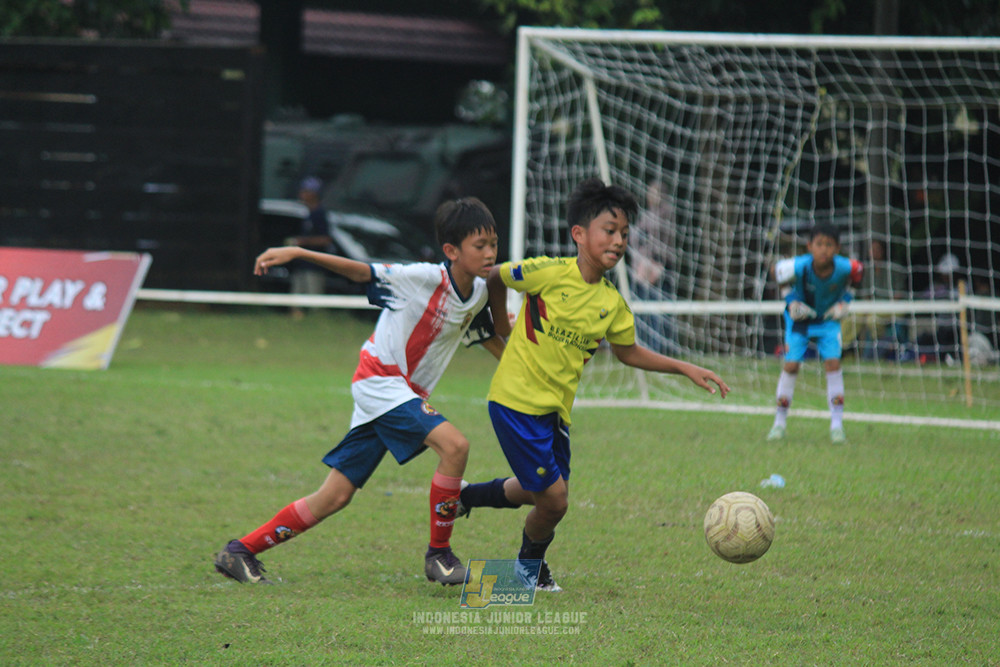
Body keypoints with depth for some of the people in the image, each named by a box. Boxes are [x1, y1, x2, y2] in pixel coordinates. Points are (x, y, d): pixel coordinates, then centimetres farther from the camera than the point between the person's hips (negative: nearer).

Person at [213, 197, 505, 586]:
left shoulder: (478, 293, 5)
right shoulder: (423, 279, -18)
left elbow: (490, 340, 24)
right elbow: (360, 271, -18)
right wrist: (296, 253, -26)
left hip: (407, 393, 8)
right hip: (379, 382, -8)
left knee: (333, 498, 6)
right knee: (454, 445, -26)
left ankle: (241, 552, 14)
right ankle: (438, 554, -12)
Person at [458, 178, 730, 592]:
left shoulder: (612, 304, 2)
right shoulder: (548, 274, -16)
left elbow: (628, 353, 16)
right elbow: (495, 278, -1)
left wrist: (683, 368, 10)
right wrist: (502, 326, 12)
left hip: (556, 409, 7)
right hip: (516, 401, -7)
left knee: (538, 492, 15)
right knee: (553, 500, -7)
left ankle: (464, 497, 39)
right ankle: (530, 565, 23)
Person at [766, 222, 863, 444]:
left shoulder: (844, 268, -28)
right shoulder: (799, 267, -31)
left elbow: (857, 273, -2)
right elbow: (777, 272, -9)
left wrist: (845, 300, -8)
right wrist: (791, 300, -14)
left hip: (828, 319, 1)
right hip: (800, 318, -1)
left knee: (833, 363, -12)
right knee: (791, 365, -7)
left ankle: (837, 424, -6)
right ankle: (779, 422, 6)